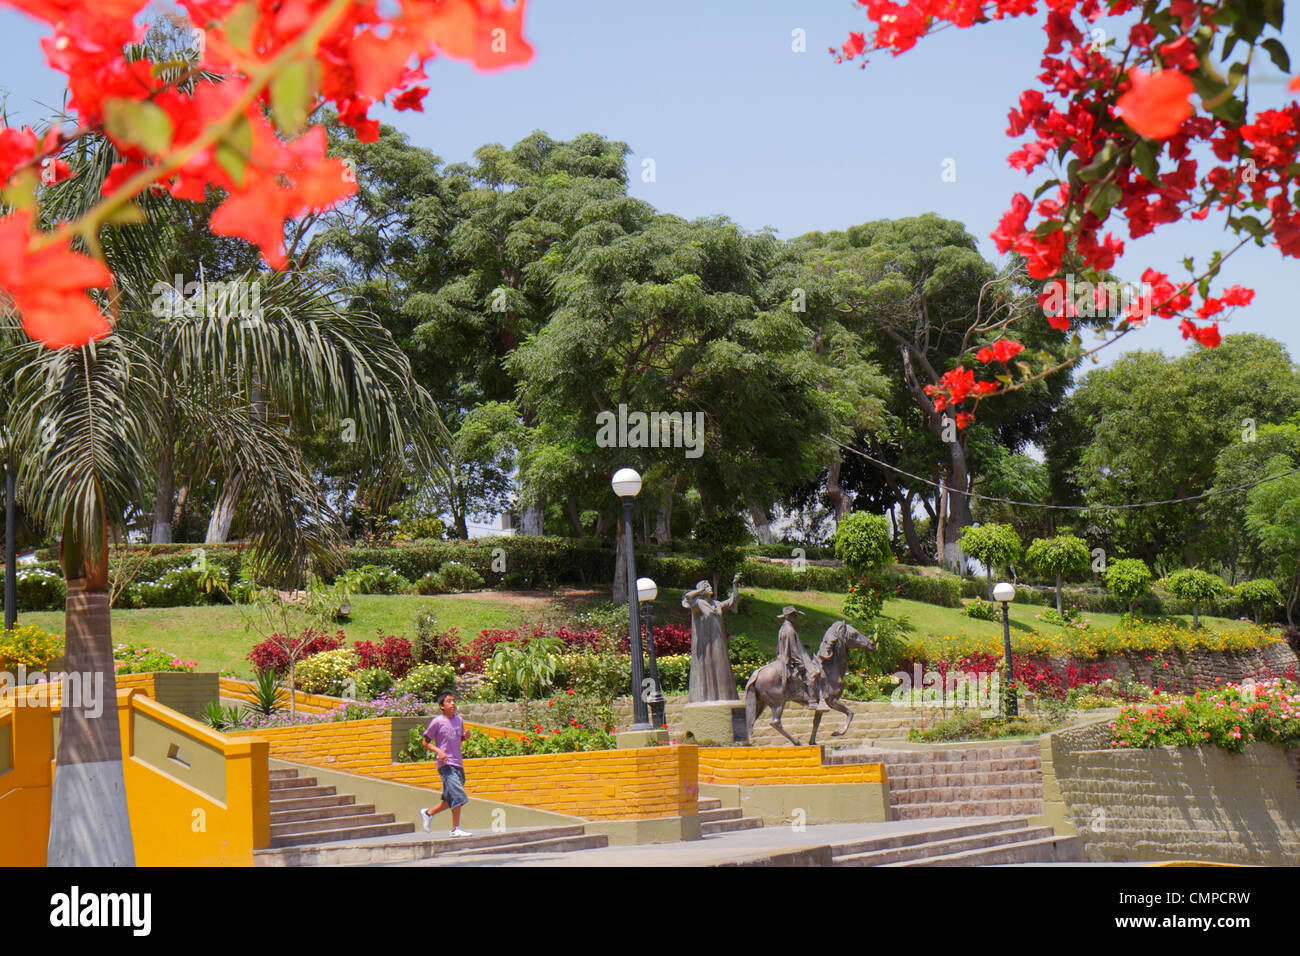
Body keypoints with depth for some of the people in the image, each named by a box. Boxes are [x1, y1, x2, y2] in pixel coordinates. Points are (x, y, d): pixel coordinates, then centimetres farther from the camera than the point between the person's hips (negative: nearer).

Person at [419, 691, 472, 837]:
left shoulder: (459, 720, 11)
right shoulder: (437, 722, -7)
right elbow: (426, 743, -1)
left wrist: (465, 736, 3)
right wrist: (439, 751, -17)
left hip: (458, 764, 7)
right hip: (446, 764, -7)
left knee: (451, 800, 9)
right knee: (458, 796, -16)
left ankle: (428, 813, 29)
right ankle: (456, 828, -7)